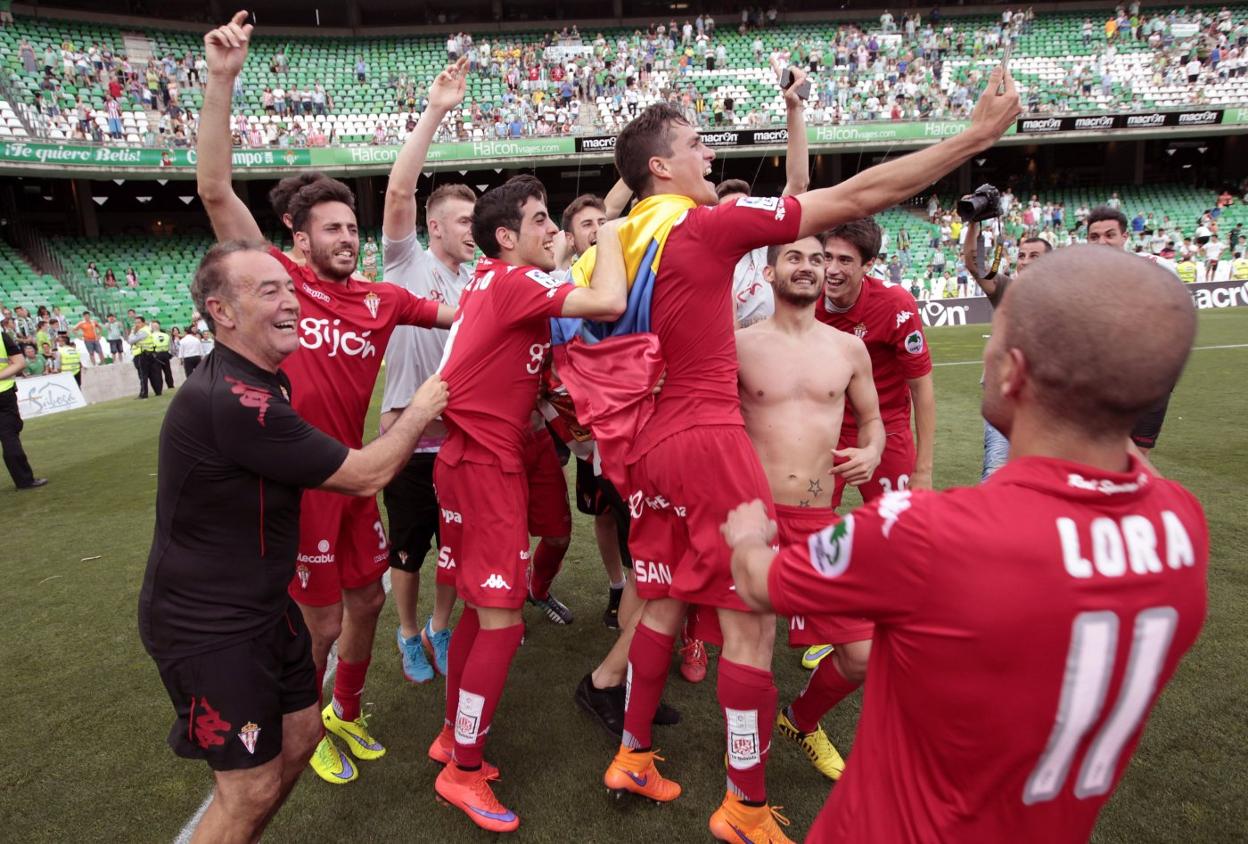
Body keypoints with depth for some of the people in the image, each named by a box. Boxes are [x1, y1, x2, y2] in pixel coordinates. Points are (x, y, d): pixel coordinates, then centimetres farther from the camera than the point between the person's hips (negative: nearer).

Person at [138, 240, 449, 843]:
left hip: (264, 604, 9)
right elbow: (366, 476, -23)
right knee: (252, 788, 4)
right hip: (208, 628, -9)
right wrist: (420, 411, -8)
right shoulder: (233, 402, -30)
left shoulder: (262, 381, 4)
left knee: (300, 736, 19)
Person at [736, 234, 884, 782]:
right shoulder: (740, 344, 0)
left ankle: (802, 720, 35)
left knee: (861, 655, 3)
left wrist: (871, 453, -2)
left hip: (819, 519, 3)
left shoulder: (848, 349, 9)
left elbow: (871, 419, 20)